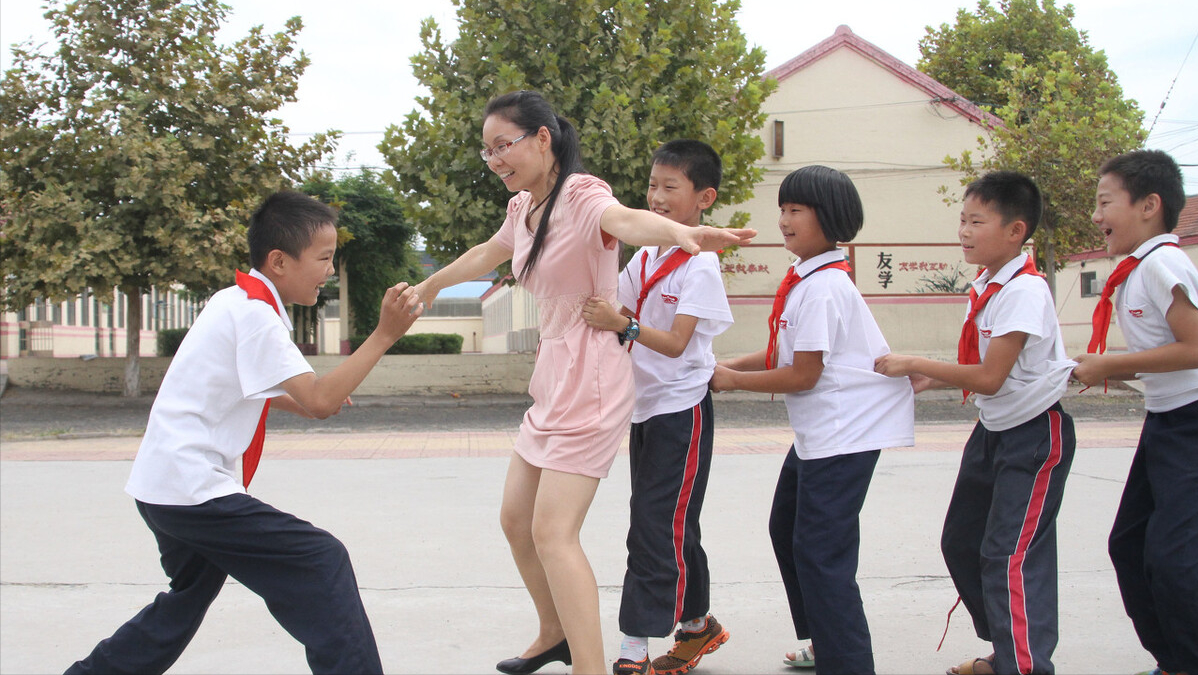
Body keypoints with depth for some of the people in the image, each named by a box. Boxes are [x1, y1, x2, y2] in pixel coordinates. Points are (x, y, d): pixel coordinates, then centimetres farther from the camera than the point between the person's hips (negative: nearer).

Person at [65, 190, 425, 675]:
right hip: (193, 490, -10)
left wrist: (298, 402, 12)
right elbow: (320, 402, -23)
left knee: (188, 601, 27)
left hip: (161, 487, 10)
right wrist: (384, 335, -20)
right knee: (320, 563, -14)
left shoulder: (235, 302, 14)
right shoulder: (253, 313, -16)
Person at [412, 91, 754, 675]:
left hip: (589, 383, -9)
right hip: (552, 381, 9)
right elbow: (486, 255, 33)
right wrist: (429, 286, 50)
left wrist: (682, 233, -64)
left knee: (552, 533, -16)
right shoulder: (524, 210, 10)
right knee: (515, 520, 18)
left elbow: (624, 219, -41)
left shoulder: (579, 197, -16)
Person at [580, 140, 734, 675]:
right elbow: (617, 316, 15)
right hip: (643, 407, 8)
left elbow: (675, 343, -23)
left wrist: (623, 325, -35)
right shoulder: (645, 257, 9)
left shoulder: (700, 268, -14)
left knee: (655, 526, -9)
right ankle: (696, 625, 30)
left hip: (681, 411, -8)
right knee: (671, 528, 15)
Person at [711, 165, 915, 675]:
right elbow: (787, 353, 17)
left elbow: (804, 374, -20)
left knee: (819, 551, -10)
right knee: (786, 527, 21)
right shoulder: (803, 279, 10)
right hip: (817, 429, 11)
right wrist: (730, 365, 6)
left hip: (844, 431, -11)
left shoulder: (823, 287, -20)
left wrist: (733, 380, -10)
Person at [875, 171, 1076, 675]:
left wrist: (916, 364, -19)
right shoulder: (986, 286, 5)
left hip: (1034, 434, -10)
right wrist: (930, 380, 1)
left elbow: (990, 377, -26)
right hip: (994, 430, 10)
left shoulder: (1025, 290, -22)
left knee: (1009, 555, -14)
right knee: (961, 543, 16)